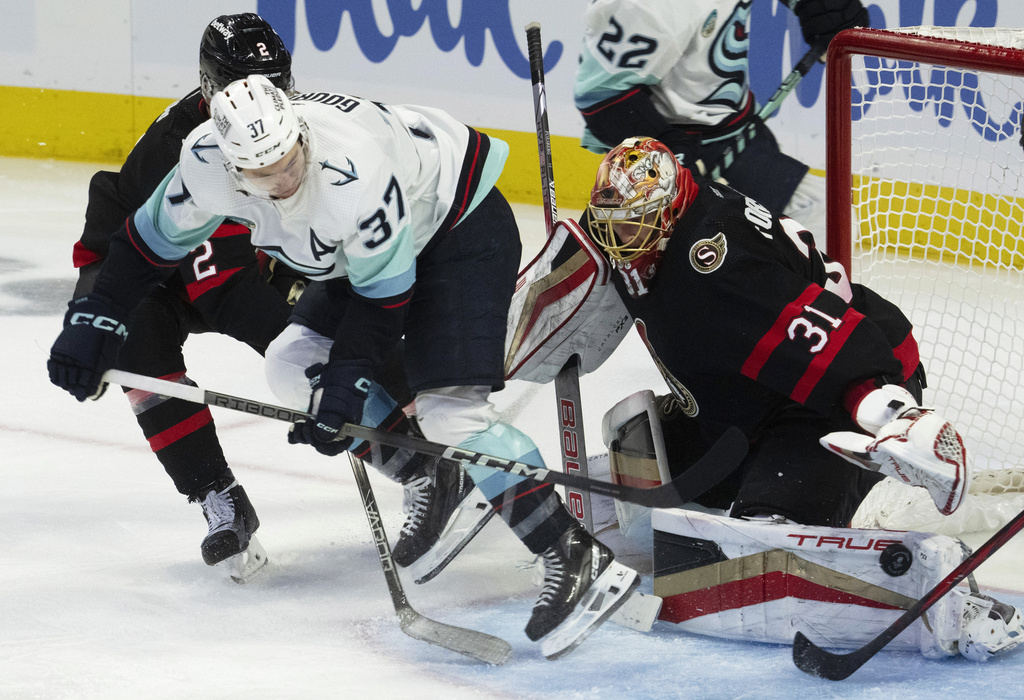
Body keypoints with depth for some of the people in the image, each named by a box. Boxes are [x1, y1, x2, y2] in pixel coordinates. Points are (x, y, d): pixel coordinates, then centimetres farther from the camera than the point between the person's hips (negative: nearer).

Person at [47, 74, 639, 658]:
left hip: (465, 224, -8)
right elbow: (152, 240, 0)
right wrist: (95, 319, -3)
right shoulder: (208, 162, -19)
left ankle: (578, 556, -23)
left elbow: (384, 290, -24)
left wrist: (348, 376, -23)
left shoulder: (353, 171, -38)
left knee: (448, 409, -21)